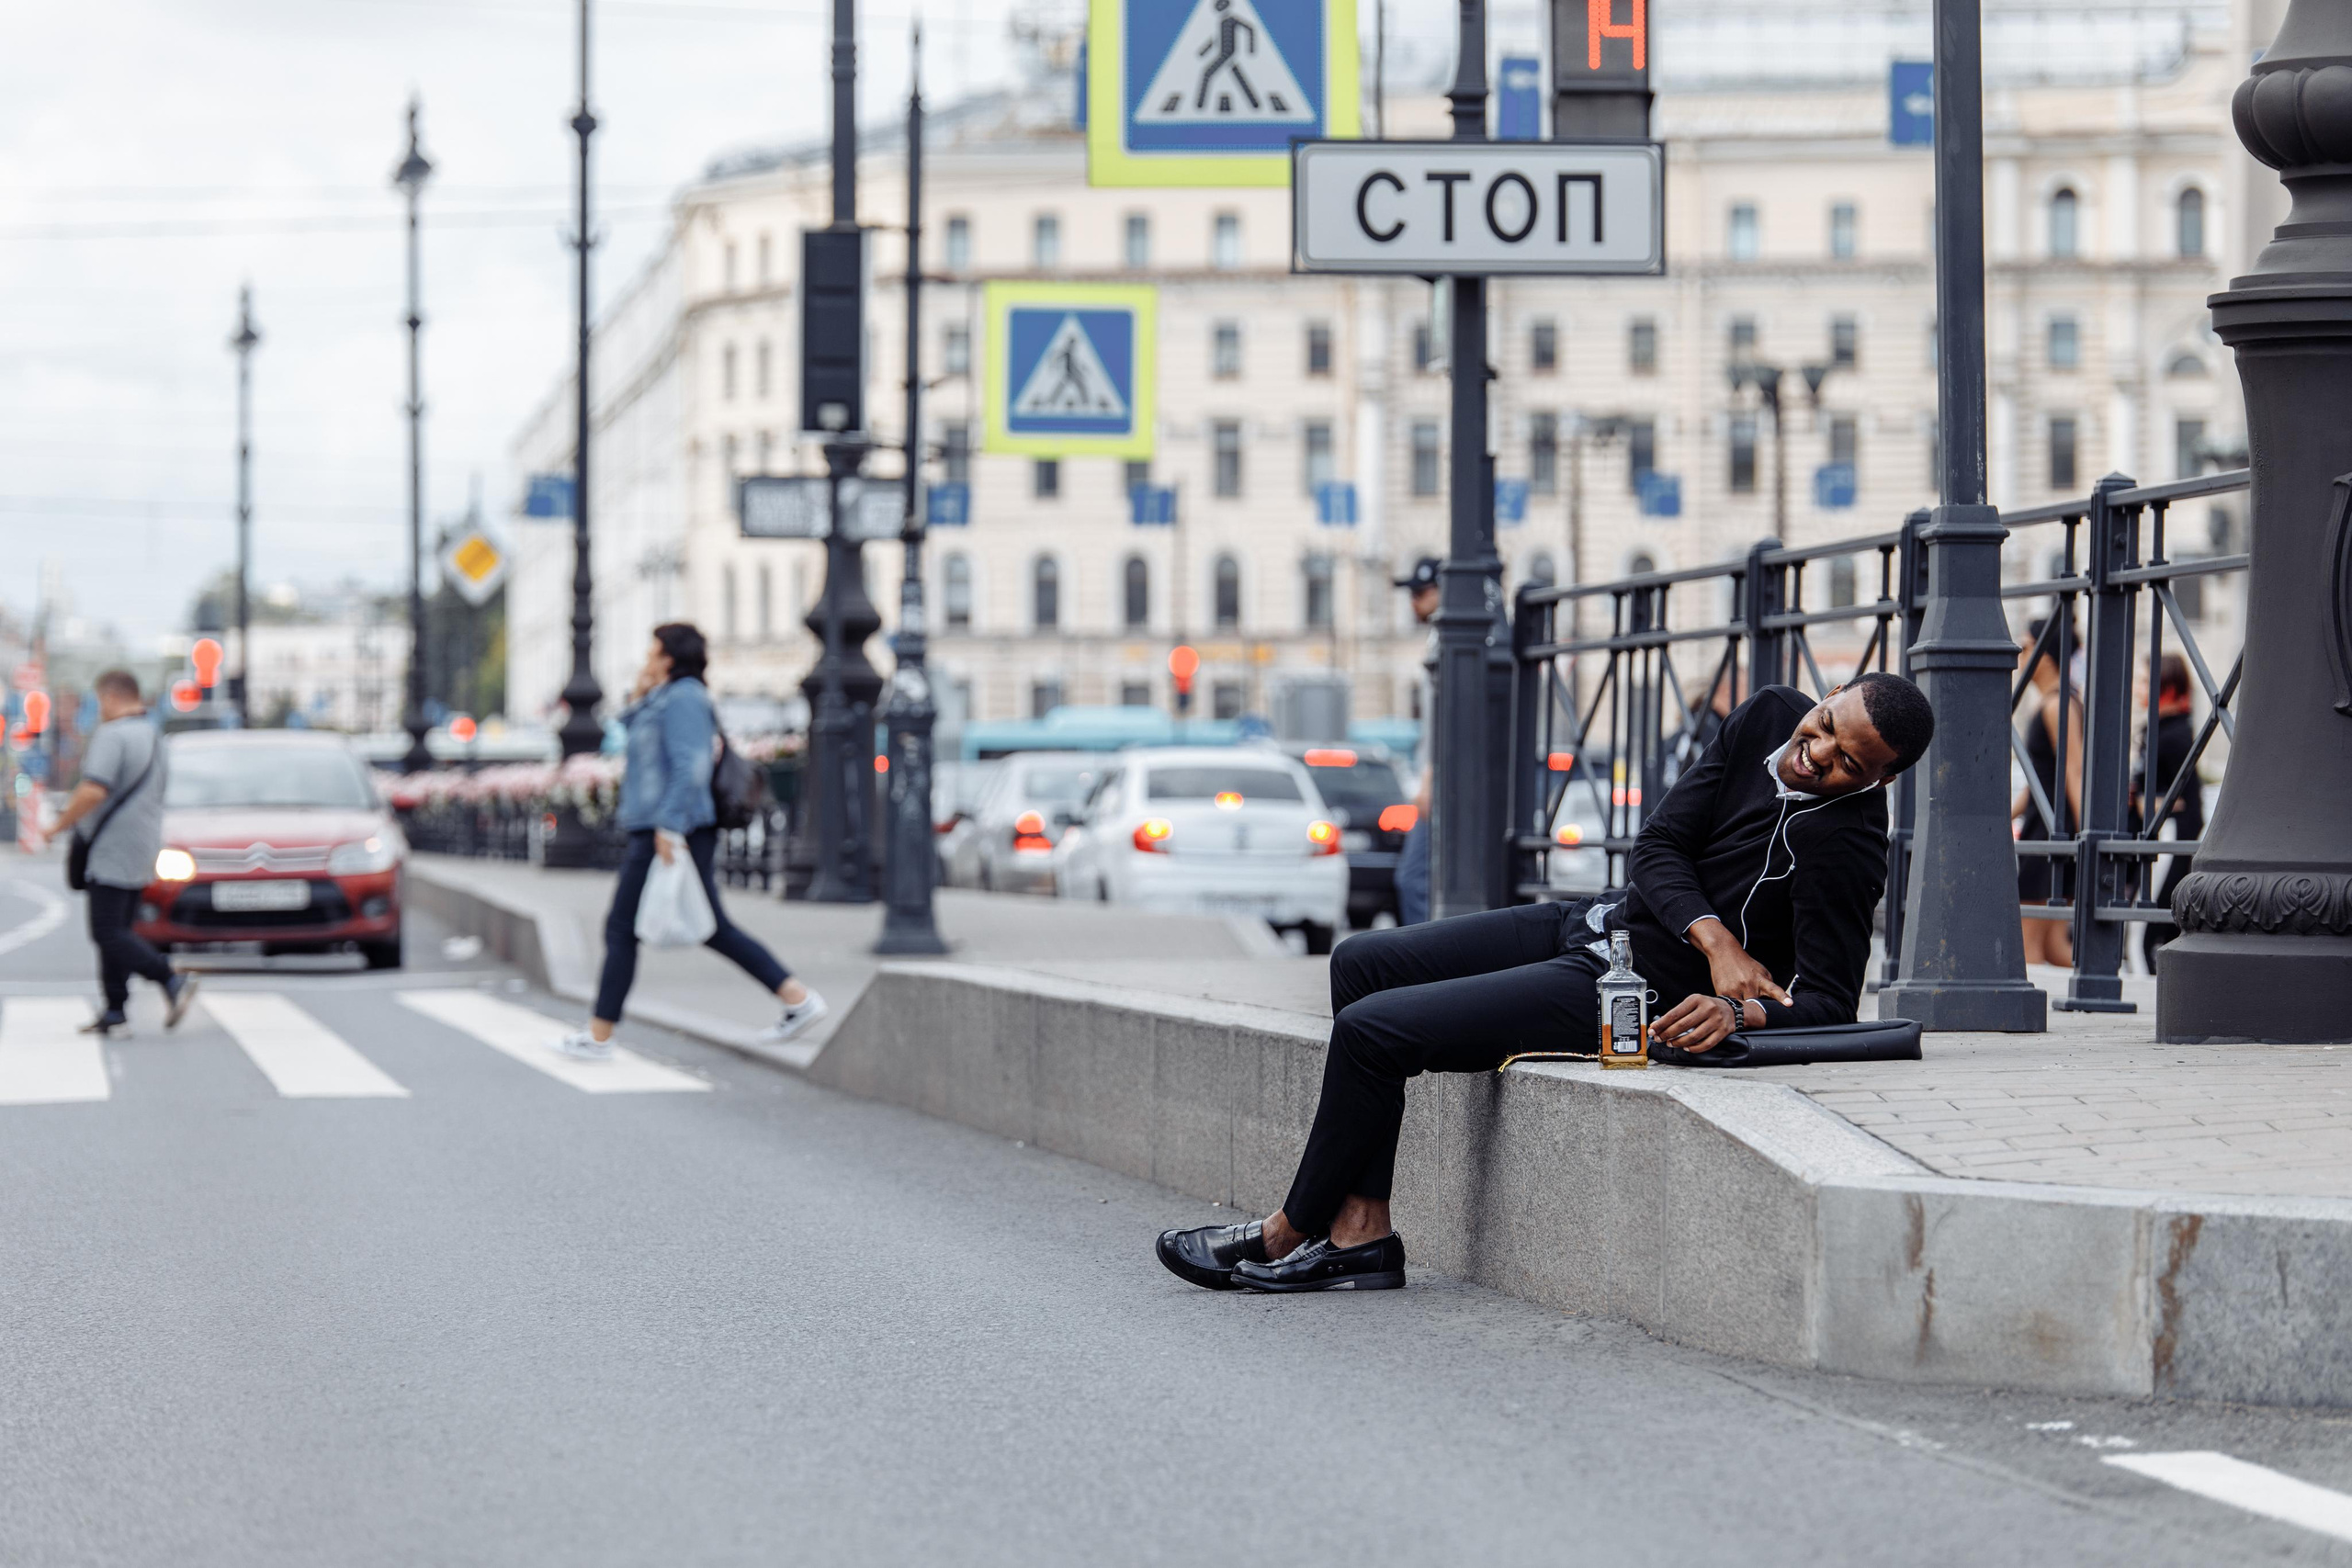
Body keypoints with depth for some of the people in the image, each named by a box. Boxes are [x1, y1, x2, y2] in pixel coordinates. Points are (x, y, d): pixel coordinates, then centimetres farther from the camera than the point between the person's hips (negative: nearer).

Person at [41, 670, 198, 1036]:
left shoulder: (112, 735, -15)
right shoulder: (154, 736, 15)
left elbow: (94, 791, -25)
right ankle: (114, 1010, 10)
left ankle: (171, 980, -20)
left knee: (108, 934, -9)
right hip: (142, 853, 9)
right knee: (116, 930, 12)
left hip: (114, 852, -9)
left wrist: (60, 824, -11)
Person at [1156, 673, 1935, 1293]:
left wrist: (1741, 1013, -40)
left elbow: (1829, 1002, -22)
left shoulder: (1842, 843, -24)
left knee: (1372, 1030, -12)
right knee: (1361, 964, 10)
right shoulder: (1769, 717, -4)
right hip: (1597, 922, 9)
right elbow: (1658, 845, -1)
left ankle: (1290, 1232, 8)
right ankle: (1361, 1231, 3)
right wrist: (1713, 938, -18)